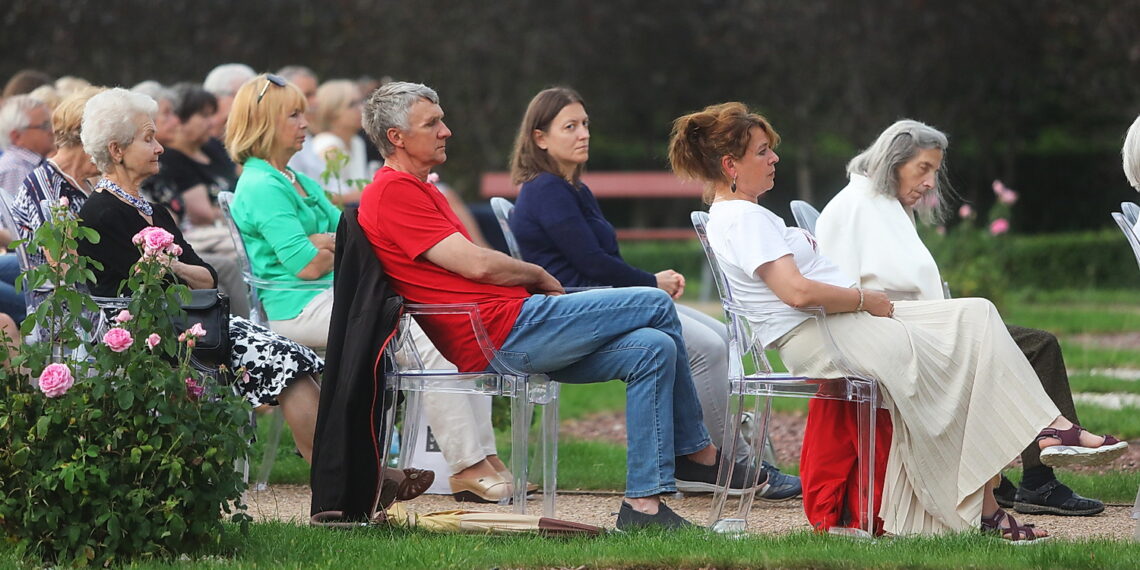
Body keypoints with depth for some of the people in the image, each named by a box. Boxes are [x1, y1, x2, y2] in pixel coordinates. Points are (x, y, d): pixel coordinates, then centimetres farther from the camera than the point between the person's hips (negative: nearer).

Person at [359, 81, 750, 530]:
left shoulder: (415, 190, 25)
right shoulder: (393, 192, -10)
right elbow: (476, 264, -16)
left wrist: (531, 279, 5)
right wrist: (540, 277, 1)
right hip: (503, 331, -11)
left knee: (652, 349, -2)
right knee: (656, 307, -6)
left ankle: (644, 502, -2)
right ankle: (698, 453, 5)